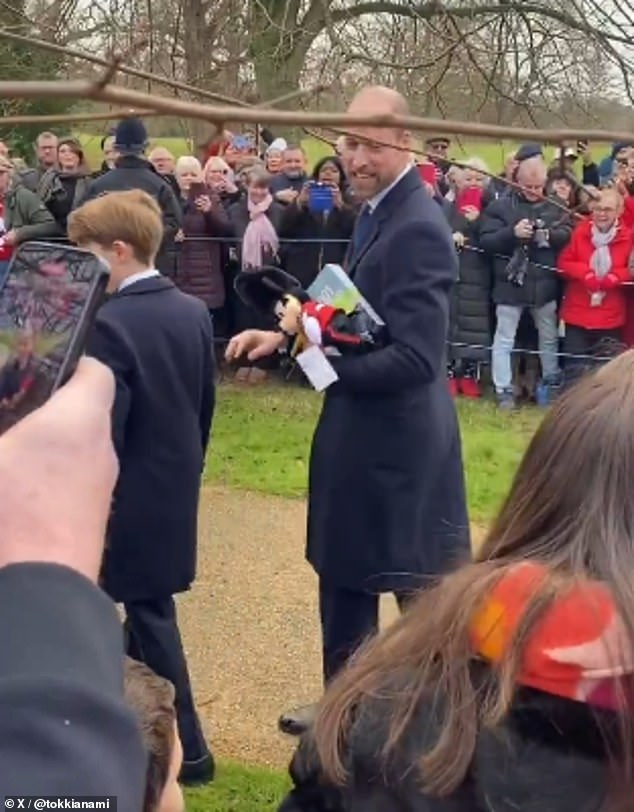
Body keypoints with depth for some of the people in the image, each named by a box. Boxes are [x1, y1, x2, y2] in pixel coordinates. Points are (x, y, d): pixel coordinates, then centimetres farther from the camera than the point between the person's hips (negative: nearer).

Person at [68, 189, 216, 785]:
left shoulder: (111, 324, -22)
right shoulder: (194, 312, 3)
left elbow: (103, 434, -22)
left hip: (133, 499, -8)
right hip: (176, 491, 8)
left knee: (148, 618, 5)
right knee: (146, 609, 18)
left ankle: (185, 750, 17)